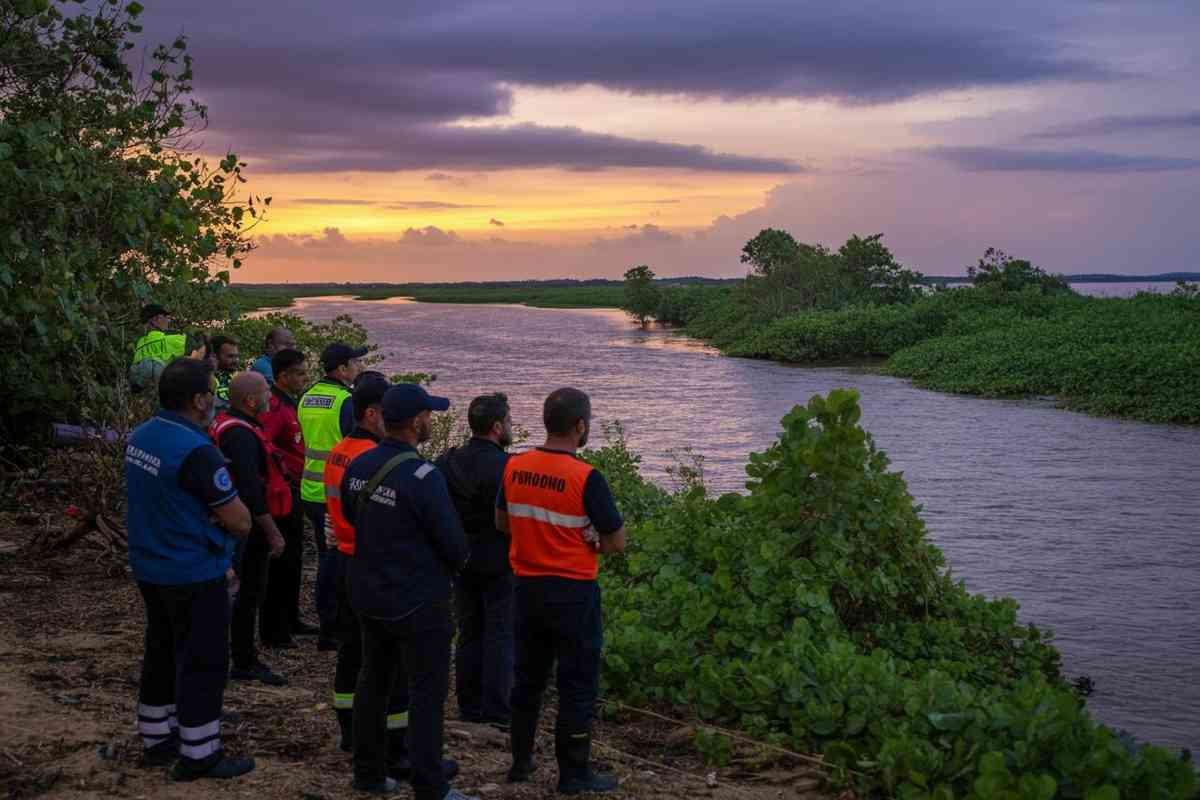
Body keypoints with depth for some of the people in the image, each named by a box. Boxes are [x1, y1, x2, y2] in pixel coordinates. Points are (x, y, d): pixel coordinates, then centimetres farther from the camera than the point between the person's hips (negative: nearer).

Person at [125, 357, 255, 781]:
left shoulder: (140, 437, 2)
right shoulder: (196, 451, -25)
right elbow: (241, 522, -21)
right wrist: (224, 512, -1)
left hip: (149, 567, 9)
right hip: (194, 575, -9)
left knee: (161, 652, 20)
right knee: (202, 662, 2)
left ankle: (156, 739, 31)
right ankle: (198, 755, 9)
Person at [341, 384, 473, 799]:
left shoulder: (357, 467, -2)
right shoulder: (423, 476, -23)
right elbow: (455, 543, -18)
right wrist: (454, 563, 5)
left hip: (368, 597, 7)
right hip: (418, 604, -7)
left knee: (373, 682, 19)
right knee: (426, 694, 3)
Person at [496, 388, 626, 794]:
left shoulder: (514, 467, -2)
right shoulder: (586, 478, -19)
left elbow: (502, 521, 12)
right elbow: (616, 542, -14)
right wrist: (584, 542, 4)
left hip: (528, 586, 6)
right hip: (573, 593, -6)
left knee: (528, 677, 19)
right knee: (578, 686, 6)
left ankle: (521, 761, 28)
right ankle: (574, 774, 13)